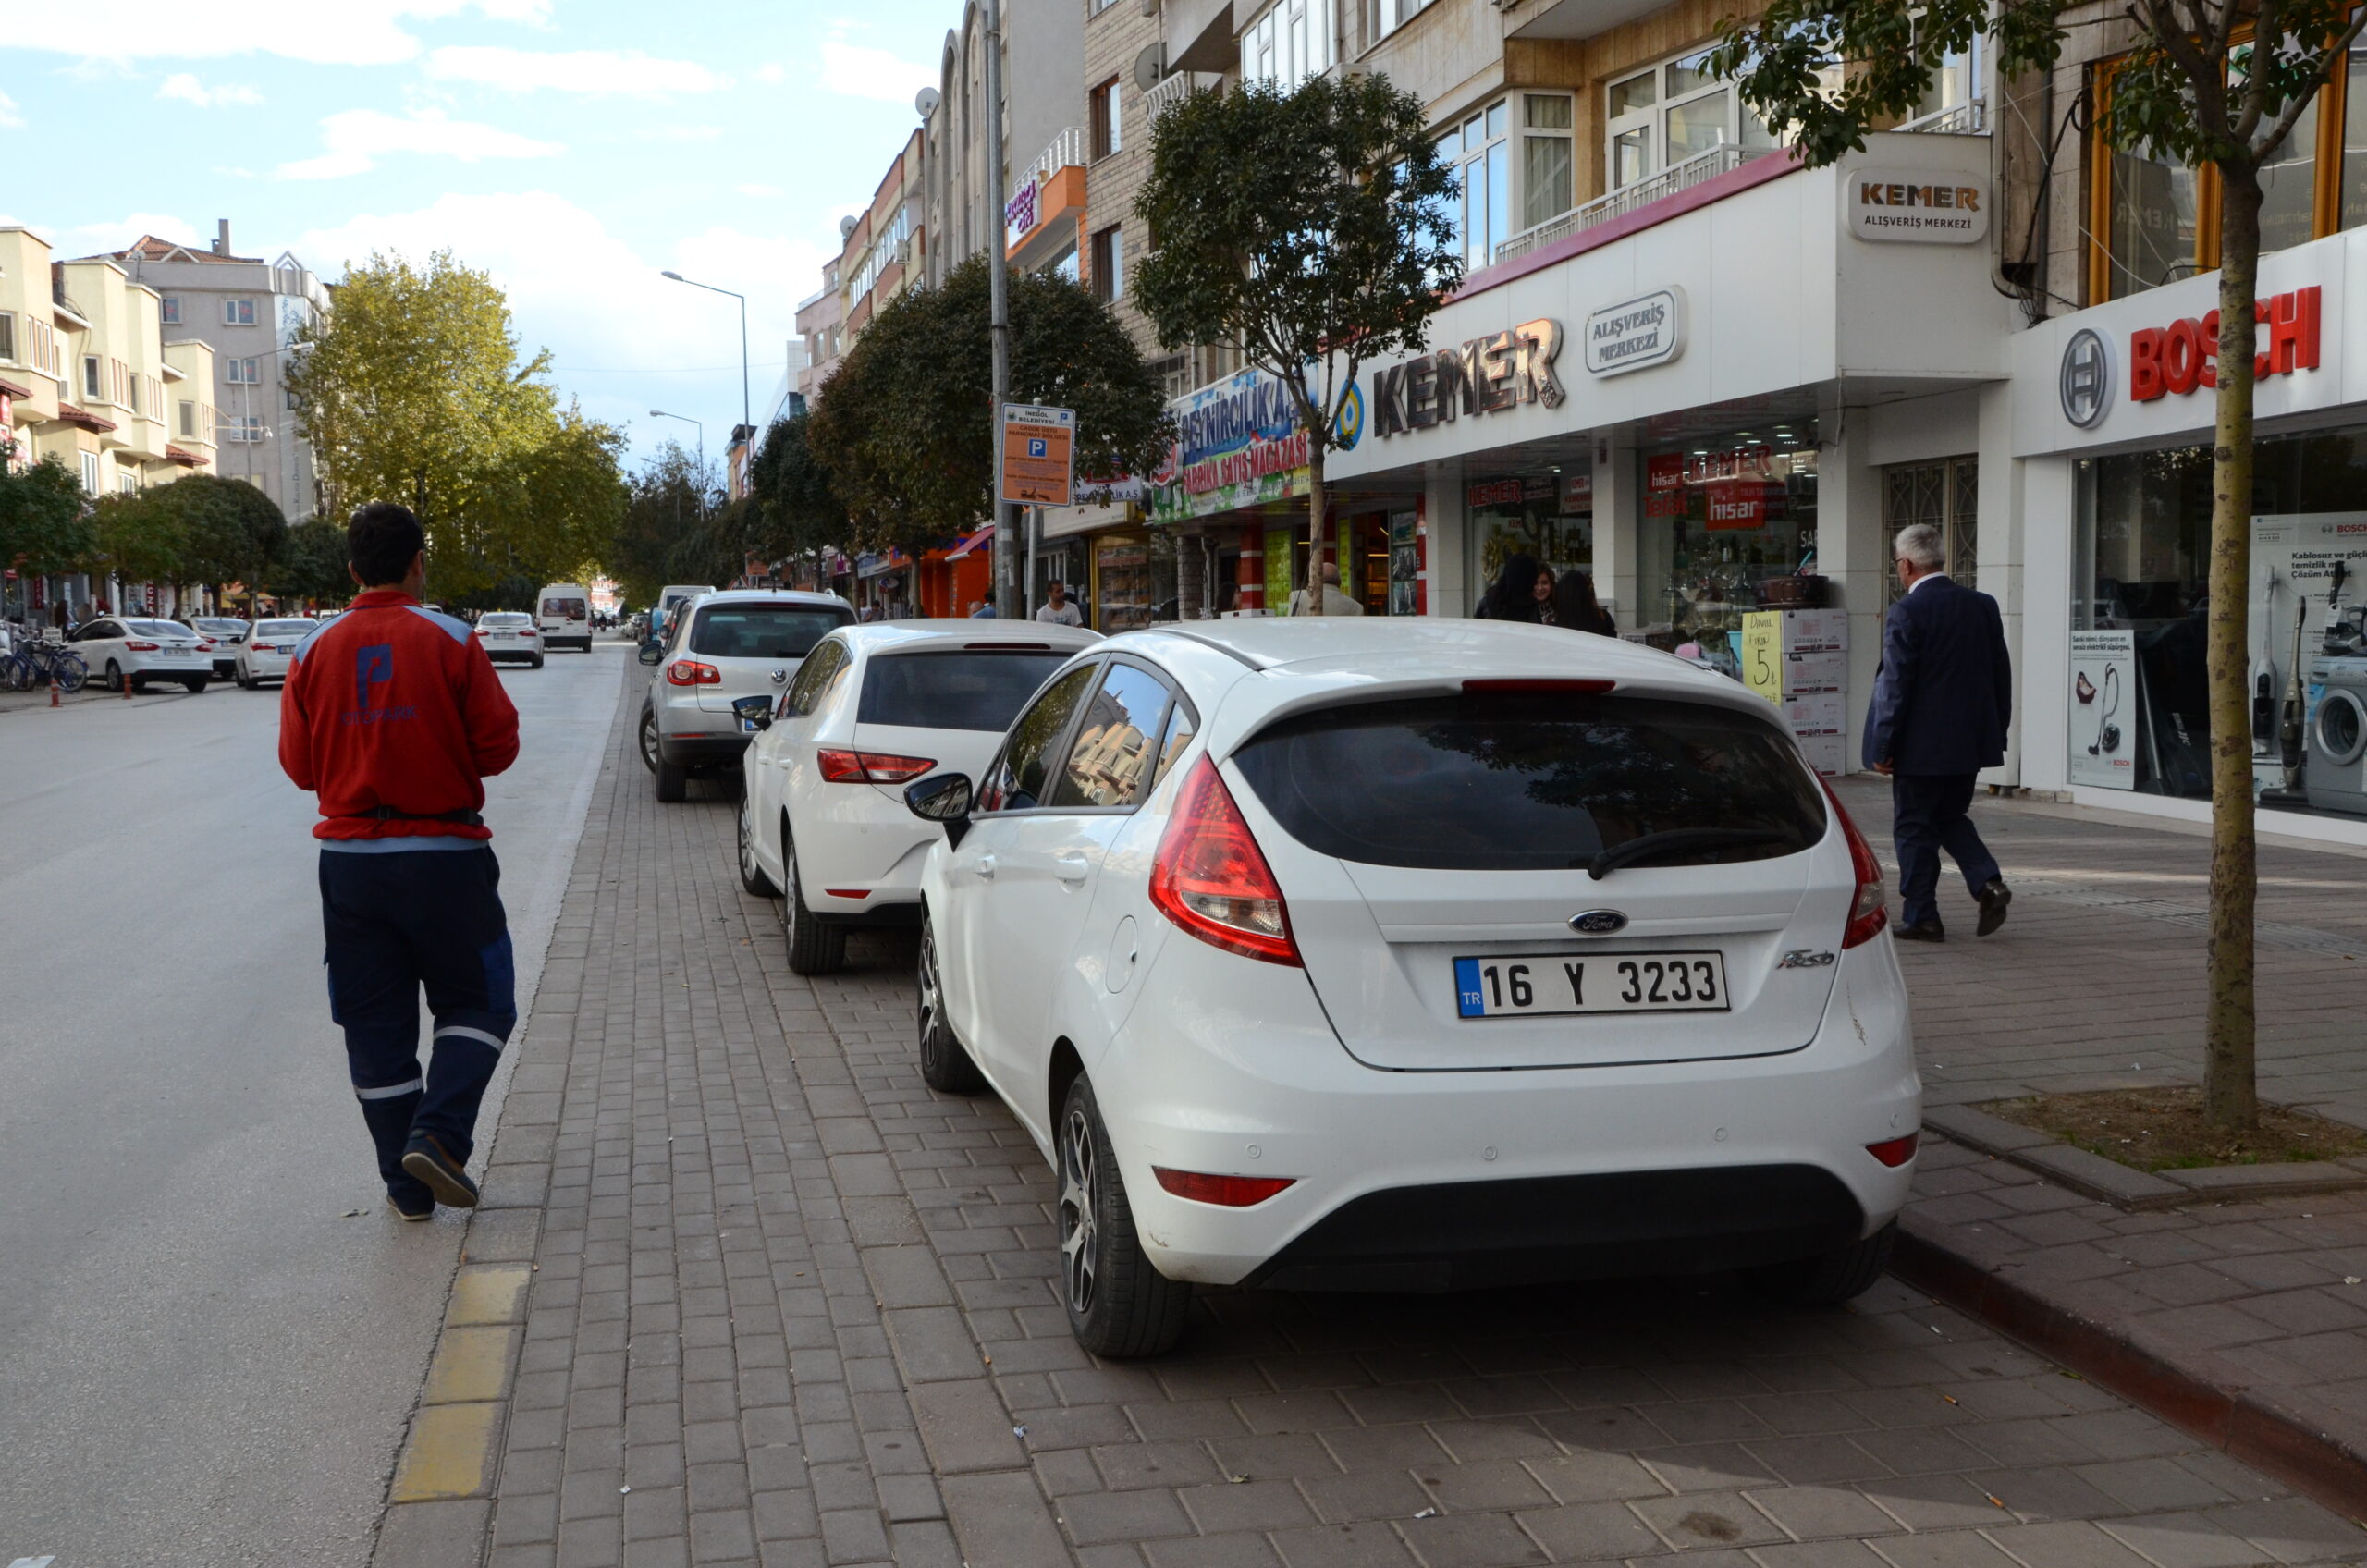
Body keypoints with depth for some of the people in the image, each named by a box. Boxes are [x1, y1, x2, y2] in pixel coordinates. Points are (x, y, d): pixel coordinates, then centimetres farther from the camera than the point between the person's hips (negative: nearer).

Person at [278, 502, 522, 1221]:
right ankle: (437, 1135, -8)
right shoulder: (451, 641, -8)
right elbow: (498, 745, -7)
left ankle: (408, 1187, 13)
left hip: (350, 858, 3)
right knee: (476, 1004, 12)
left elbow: (299, 764, 4)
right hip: (445, 856, -3)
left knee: (375, 1024, 10)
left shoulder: (315, 651, 0)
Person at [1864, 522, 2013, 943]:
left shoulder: (1905, 613, -14)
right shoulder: (1983, 605, 5)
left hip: (1922, 744, -6)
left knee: (1914, 828, 5)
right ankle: (1988, 881, 2)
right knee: (1951, 817, 21)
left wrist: (1882, 747, -10)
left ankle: (1920, 917, 9)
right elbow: (2002, 673, 10)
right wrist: (1997, 731, 18)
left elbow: (1896, 686, -15)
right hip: (1972, 740, 7)